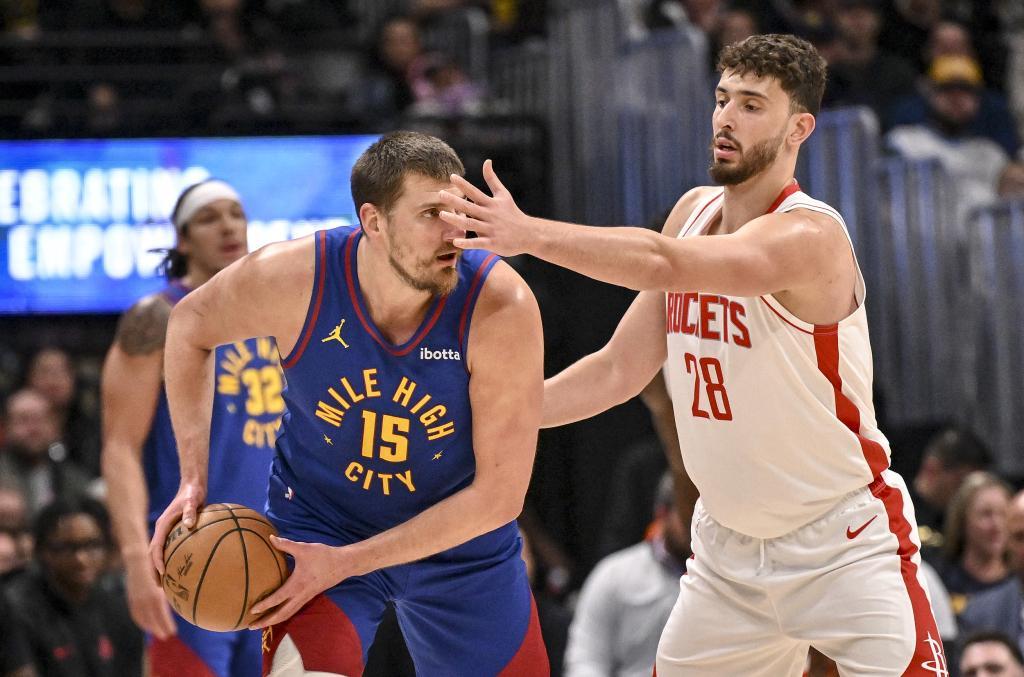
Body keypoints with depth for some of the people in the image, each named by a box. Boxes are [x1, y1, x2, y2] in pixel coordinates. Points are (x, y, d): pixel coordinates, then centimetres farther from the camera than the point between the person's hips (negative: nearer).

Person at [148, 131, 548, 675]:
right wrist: (192, 481, -8)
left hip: (461, 543, 1)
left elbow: (499, 493, -24)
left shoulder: (500, 308, -27)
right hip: (317, 524, -1)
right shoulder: (295, 278, -23)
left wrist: (345, 563, -27)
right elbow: (191, 324, 0)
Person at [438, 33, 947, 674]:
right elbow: (620, 369, 5)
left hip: (845, 546, -7)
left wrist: (530, 234, -50)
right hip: (727, 549, 7)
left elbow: (666, 264, -41)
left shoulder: (810, 235, -23)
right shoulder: (696, 211, 2)